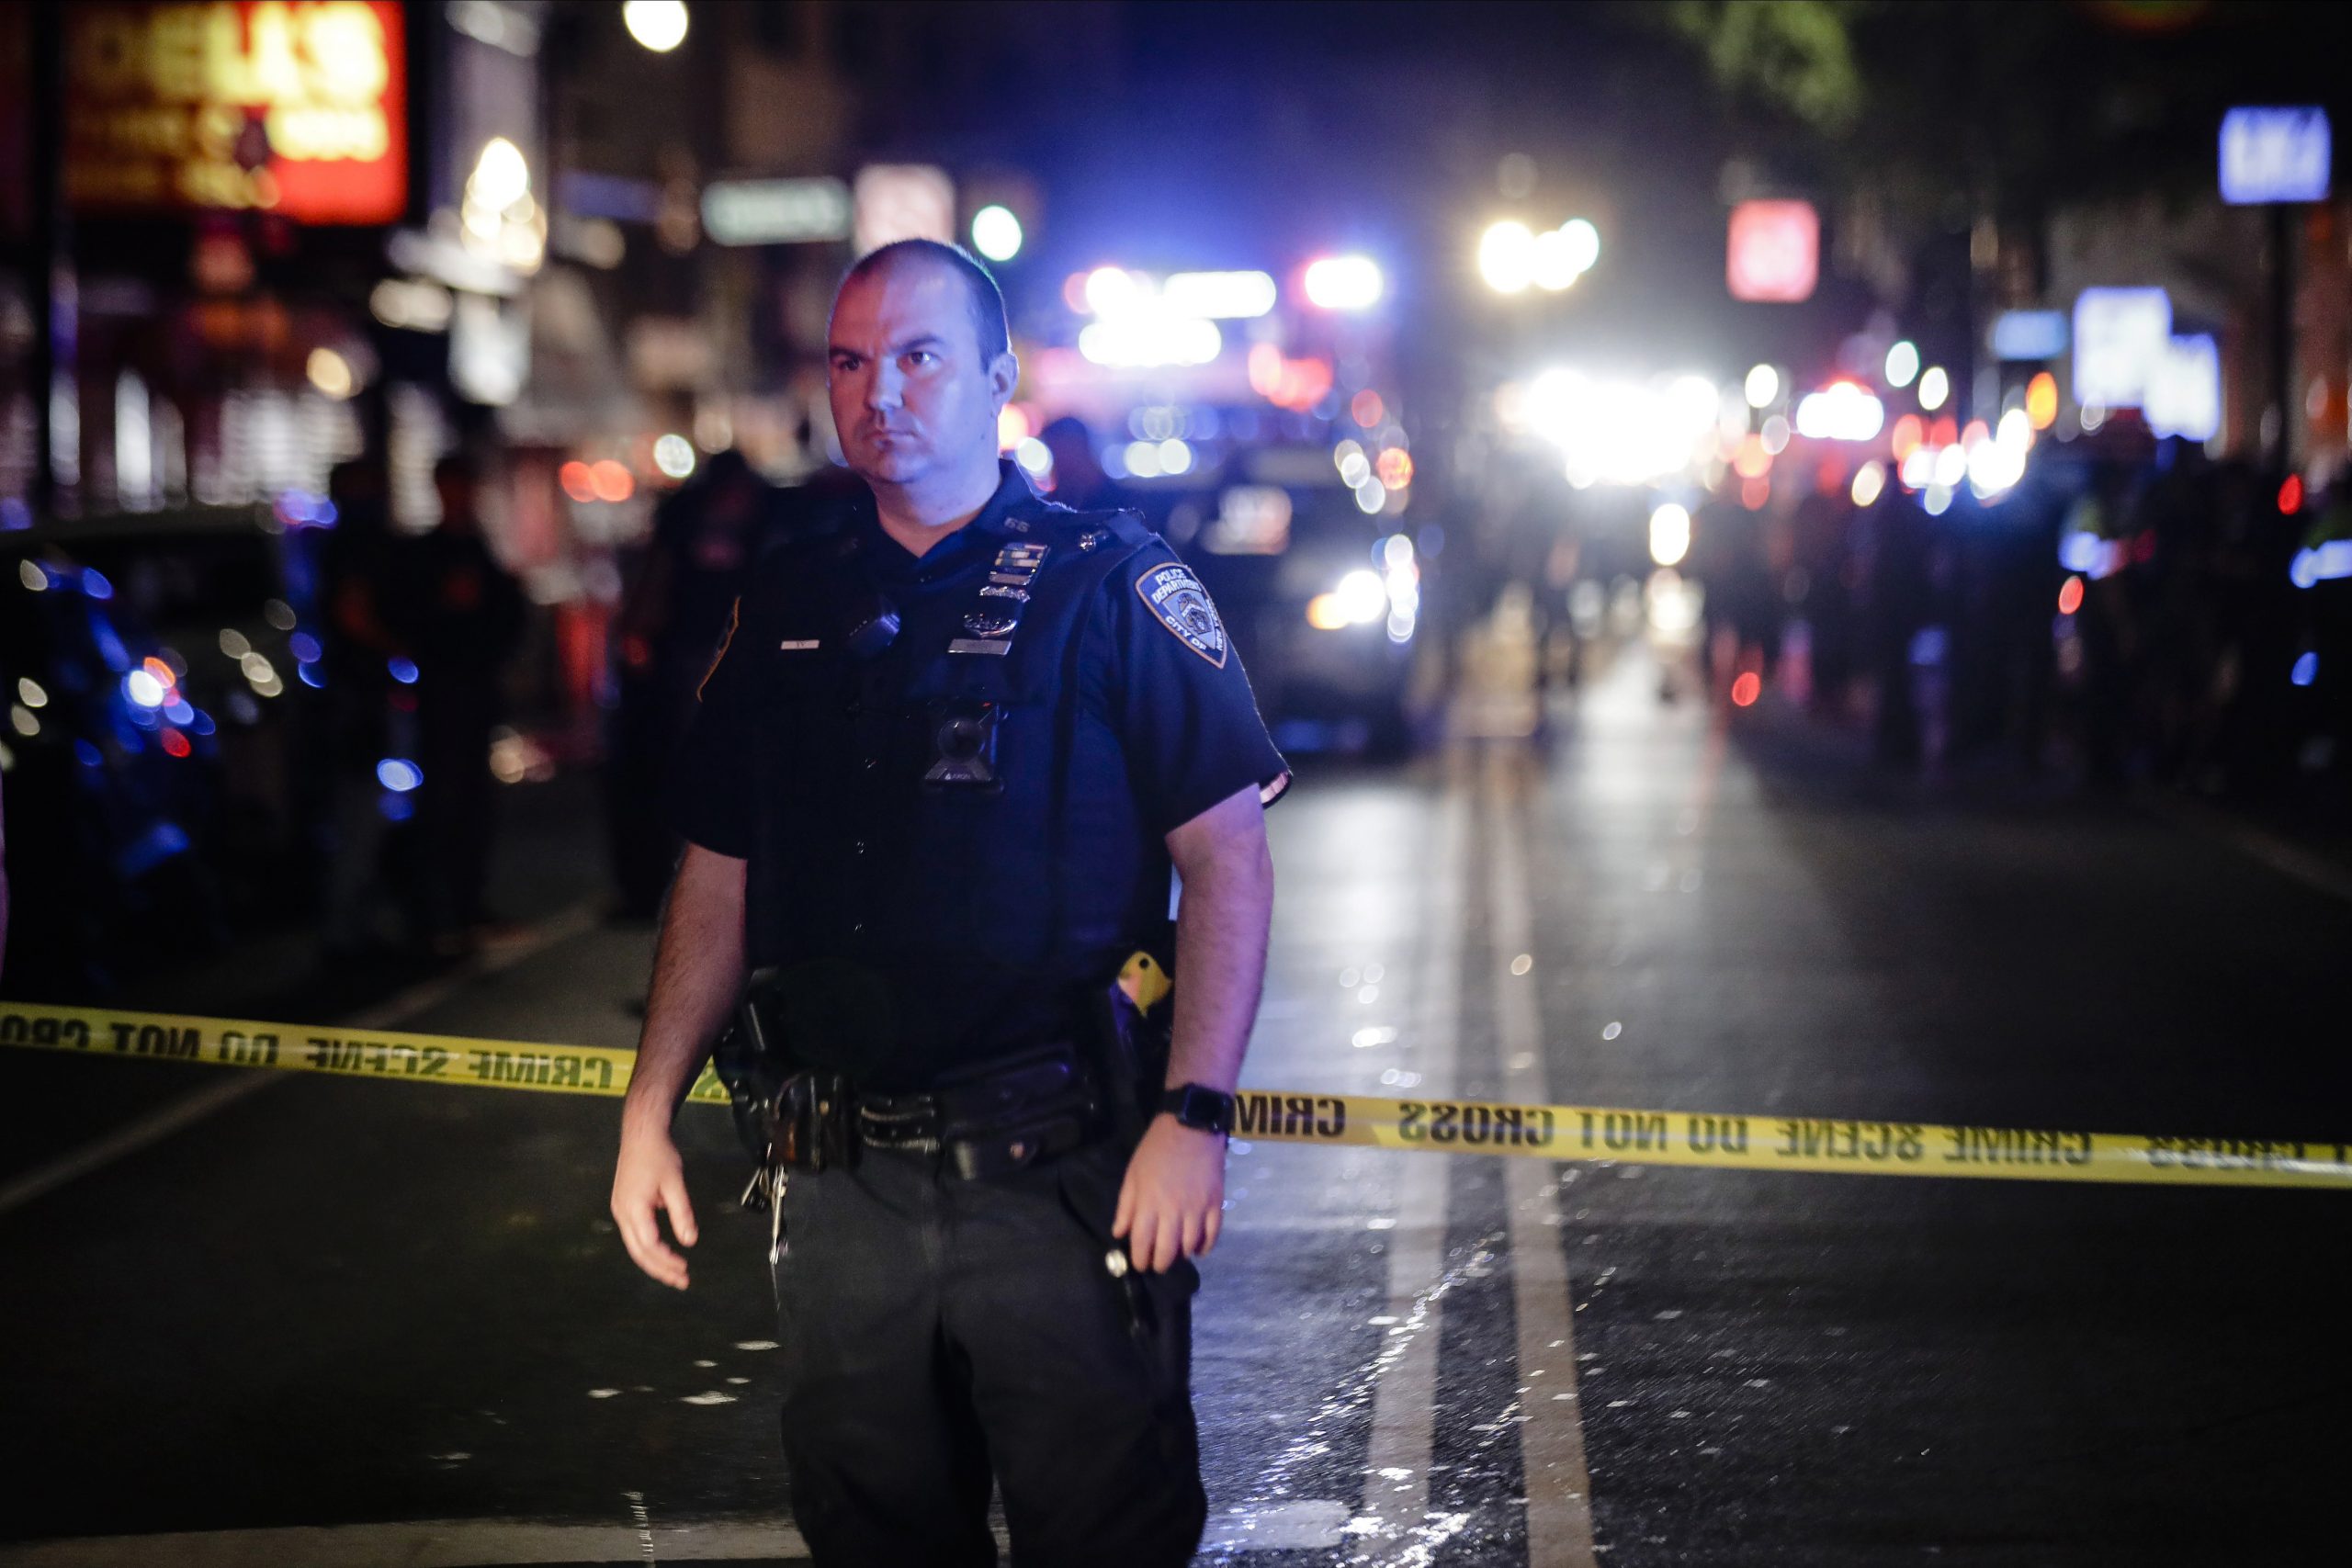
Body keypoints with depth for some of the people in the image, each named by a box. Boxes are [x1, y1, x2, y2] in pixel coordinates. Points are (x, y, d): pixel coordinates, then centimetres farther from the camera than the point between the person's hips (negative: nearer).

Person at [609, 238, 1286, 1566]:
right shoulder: (792, 599, 10)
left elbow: (1228, 855, -8)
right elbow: (720, 878, 15)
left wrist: (1196, 1116, -17)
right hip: (850, 1191, 5)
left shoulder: (1110, 585, -4)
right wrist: (651, 1110, 7)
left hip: (1065, 1183, -4)